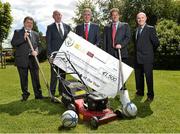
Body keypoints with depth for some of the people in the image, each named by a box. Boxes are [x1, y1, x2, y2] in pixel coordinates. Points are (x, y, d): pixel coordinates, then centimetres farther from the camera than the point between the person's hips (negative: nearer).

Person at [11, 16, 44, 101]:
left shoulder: (35, 34, 15)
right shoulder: (17, 32, 8)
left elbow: (38, 46, 12)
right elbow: (13, 43, -3)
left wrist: (36, 51, -9)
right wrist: (23, 38, -15)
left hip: (33, 59, 2)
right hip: (22, 59, -1)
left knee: (36, 78, 3)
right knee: (23, 79, 6)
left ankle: (38, 94, 13)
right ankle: (25, 95, 19)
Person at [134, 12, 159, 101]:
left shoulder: (150, 29, -5)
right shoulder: (136, 30, 15)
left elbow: (156, 43, -7)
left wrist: (150, 51, 3)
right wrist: (136, 53, 7)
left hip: (147, 57, -6)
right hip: (137, 58, 7)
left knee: (148, 77, 0)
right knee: (138, 76, 14)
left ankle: (150, 95, 12)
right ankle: (140, 92, 29)